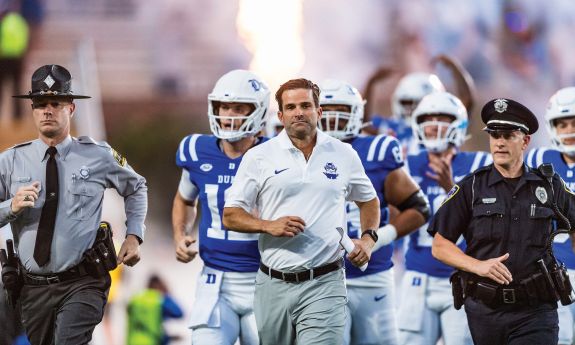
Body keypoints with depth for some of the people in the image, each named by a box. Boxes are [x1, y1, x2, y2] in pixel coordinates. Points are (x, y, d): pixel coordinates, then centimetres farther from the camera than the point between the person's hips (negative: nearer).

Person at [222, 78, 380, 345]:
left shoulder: (344, 155, 8)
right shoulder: (259, 157, 3)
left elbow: (369, 201, 24)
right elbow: (230, 216, 3)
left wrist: (368, 239, 5)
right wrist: (269, 226, -14)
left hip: (323, 285, -1)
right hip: (273, 284, 1)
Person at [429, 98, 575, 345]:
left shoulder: (549, 185, 6)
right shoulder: (471, 188, 3)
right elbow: (439, 246, 3)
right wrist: (477, 265, -13)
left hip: (536, 310, -1)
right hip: (485, 309, 1)